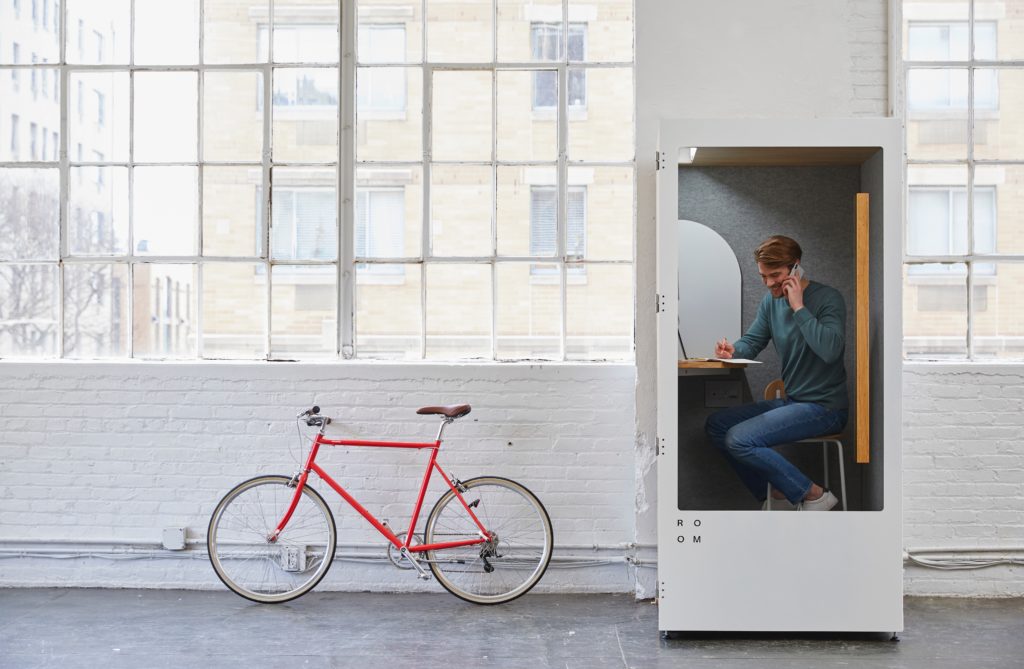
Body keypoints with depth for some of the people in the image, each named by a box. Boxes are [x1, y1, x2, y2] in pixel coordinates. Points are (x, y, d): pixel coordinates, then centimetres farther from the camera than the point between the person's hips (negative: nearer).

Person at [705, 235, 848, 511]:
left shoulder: (828, 298, -13)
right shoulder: (772, 300, 8)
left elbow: (830, 350, -29)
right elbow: (752, 342, 12)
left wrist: (799, 307, -23)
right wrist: (733, 351, -11)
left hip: (824, 408, -8)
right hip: (790, 402, 9)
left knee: (739, 439, -21)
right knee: (716, 425, 5)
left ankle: (814, 495, -8)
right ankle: (775, 497, 6)